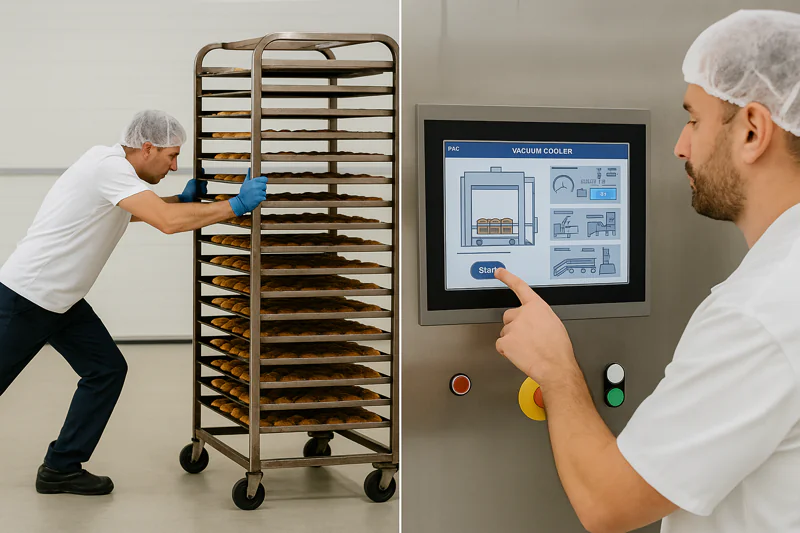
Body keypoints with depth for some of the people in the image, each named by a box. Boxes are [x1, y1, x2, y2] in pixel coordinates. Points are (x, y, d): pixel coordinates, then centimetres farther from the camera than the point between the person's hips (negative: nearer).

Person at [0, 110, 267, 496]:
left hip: (60, 300, 9)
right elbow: (168, 222, -33)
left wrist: (183, 199, 17)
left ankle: (62, 468, 9)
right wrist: (236, 206, -25)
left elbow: (132, 212, 29)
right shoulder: (109, 167, -22)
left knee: (106, 370, 4)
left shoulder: (111, 162, 7)